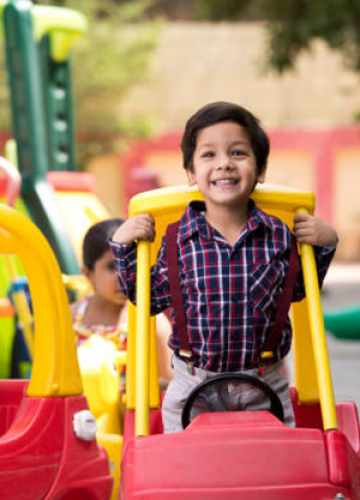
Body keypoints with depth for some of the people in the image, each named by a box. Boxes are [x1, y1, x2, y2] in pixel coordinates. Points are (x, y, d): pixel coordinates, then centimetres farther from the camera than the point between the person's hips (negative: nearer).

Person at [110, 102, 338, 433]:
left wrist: (324, 245, 0)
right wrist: (124, 248, -5)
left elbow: (299, 289, 13)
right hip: (191, 391, -1)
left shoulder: (278, 236, -3)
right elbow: (151, 298, 3)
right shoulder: (178, 239, -7)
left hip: (266, 392, 1)